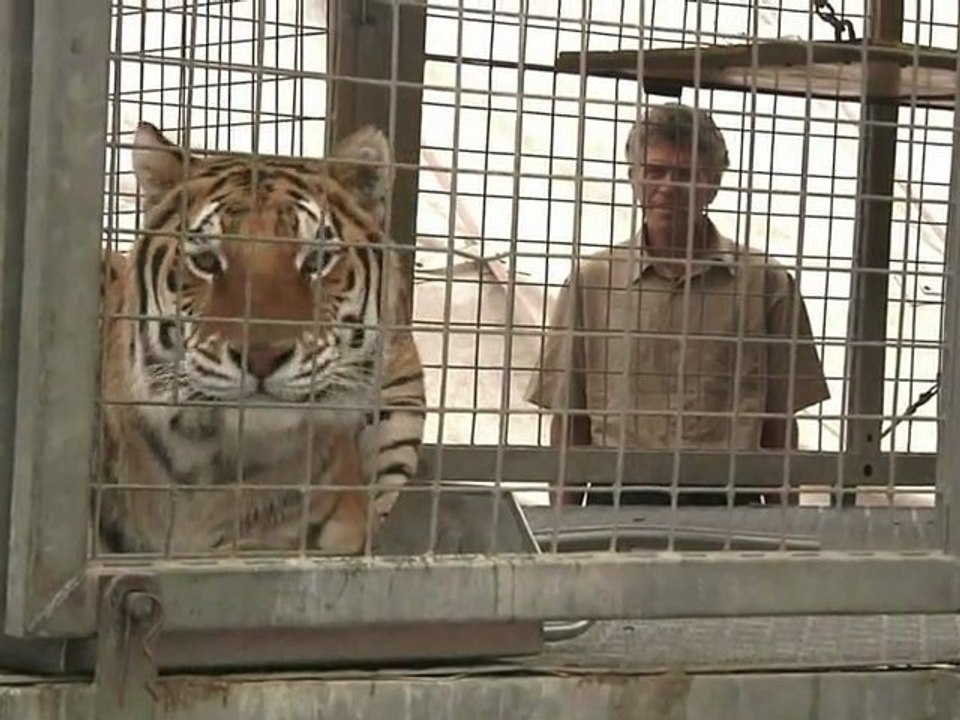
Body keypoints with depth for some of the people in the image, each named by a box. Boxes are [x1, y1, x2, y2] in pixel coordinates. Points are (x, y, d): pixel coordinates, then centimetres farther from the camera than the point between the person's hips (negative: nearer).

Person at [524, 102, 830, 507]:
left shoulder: (766, 285, 7)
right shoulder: (591, 281, 9)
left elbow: (779, 426, 11)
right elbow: (568, 418, 10)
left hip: (725, 504, 0)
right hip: (618, 498, 0)